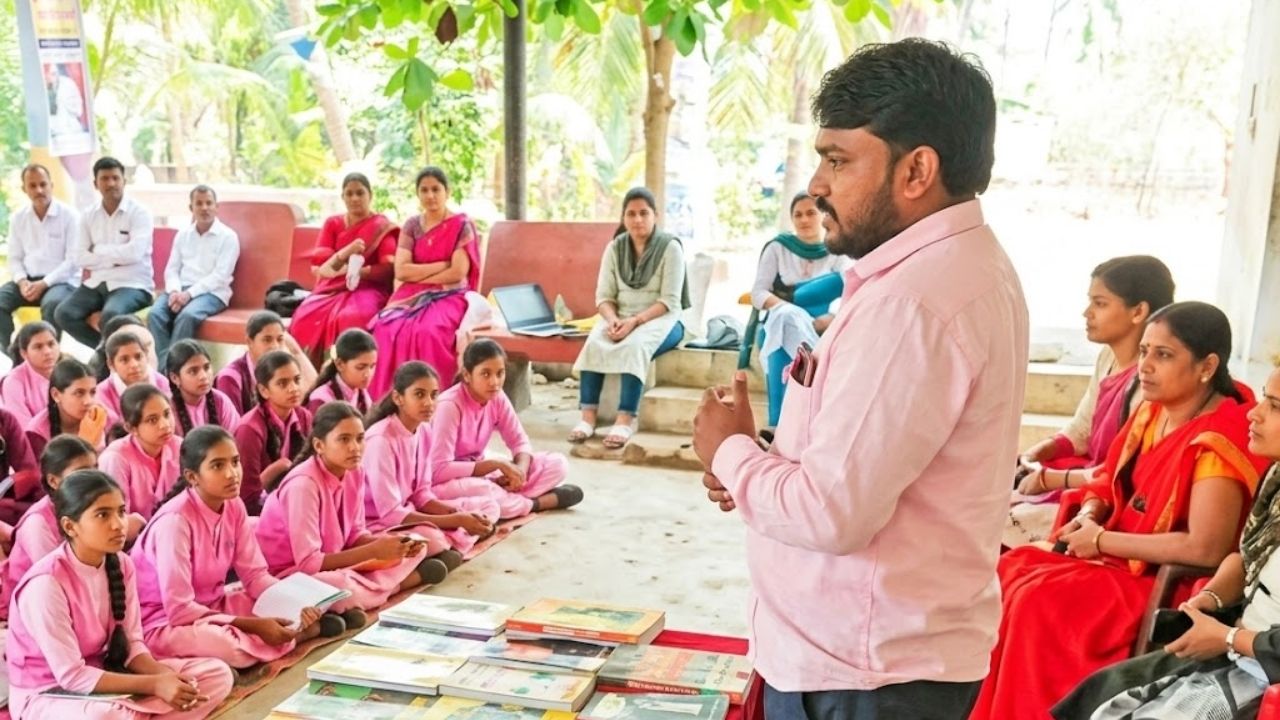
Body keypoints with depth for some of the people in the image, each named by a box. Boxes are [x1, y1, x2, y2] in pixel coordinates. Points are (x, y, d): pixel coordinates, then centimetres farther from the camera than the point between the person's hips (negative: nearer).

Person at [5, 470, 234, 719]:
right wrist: (155, 685, -27)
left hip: (102, 674, 7)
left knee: (218, 674, -7)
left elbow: (131, 643, -1)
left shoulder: (121, 565, -4)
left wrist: (164, 675, -21)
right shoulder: (46, 583, -24)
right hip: (46, 694, -7)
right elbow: (72, 676, -24)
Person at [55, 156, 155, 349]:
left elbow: (134, 253, -18)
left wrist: (98, 249, -6)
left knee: (110, 315, -35)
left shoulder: (139, 213, -5)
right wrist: (114, 259, -9)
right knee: (63, 314, -18)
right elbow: (80, 258, 3)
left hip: (132, 284, -5)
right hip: (96, 283, 5)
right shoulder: (89, 216, 10)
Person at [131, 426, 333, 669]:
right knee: (229, 646, -35)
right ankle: (299, 632, -12)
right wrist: (253, 625, -28)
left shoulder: (234, 506, -5)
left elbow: (255, 574, -1)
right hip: (165, 620, -7)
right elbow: (179, 610, -28)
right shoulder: (175, 520, -27)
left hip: (211, 604, 7)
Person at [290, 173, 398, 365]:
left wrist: (357, 271, -17)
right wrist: (345, 253, -15)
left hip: (367, 288, -3)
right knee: (305, 318, -28)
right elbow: (318, 265, 3)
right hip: (332, 288, 4)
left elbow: (389, 268, -5)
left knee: (352, 318, -38)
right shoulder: (332, 224, 17)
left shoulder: (382, 227, 7)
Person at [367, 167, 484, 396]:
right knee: (386, 329, -27)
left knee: (427, 332, -36)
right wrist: (442, 265, -8)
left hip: (449, 296, -4)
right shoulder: (412, 225, 11)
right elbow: (401, 271, -1)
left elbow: (458, 273, -11)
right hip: (412, 296, 4)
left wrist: (418, 275, -4)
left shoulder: (462, 225, 0)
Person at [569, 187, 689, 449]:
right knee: (594, 342, -28)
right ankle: (588, 415, -27)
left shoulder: (670, 247, -7)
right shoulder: (615, 247, 6)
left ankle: (626, 420, -35)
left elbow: (669, 302, -14)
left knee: (635, 345, -36)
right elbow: (604, 295, 2)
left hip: (660, 319, -4)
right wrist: (613, 319, -20)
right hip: (620, 318, 4)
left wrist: (635, 321, -26)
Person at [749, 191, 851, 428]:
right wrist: (786, 307, -20)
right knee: (788, 316, -38)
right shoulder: (778, 247, 12)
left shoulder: (836, 254, 13)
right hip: (780, 325, -1)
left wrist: (832, 318, -28)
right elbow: (757, 293, 2)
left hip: (818, 330, 1)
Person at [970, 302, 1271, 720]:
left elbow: (1206, 549, -28)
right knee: (1010, 571, -8)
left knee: (1039, 600, -24)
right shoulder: (1153, 410, 4)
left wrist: (1102, 541, -19)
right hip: (1124, 560, 8)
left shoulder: (1218, 443, -21)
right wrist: (1089, 515, -6)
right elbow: (1111, 480, 17)